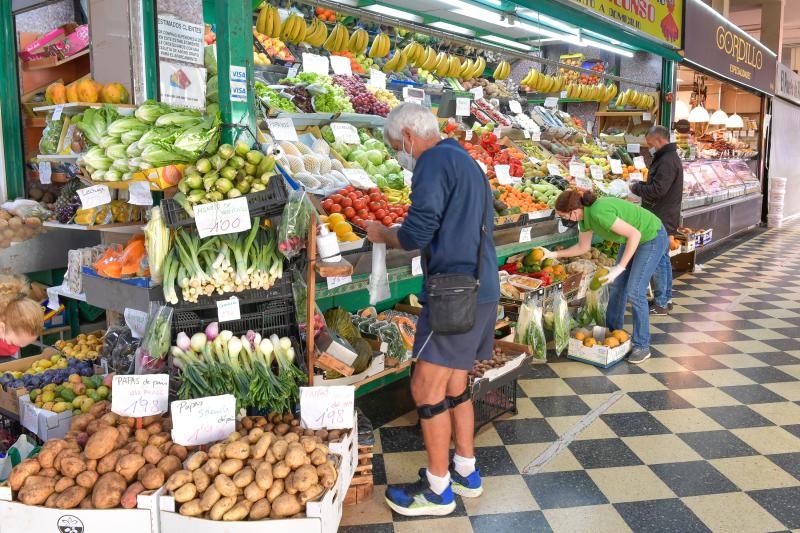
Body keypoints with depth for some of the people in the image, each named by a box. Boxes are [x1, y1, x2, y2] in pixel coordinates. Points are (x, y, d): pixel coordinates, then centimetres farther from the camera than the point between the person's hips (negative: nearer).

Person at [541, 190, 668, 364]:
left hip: (652, 238, -9)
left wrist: (620, 267, -29)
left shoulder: (598, 213, -35)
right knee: (617, 285, 10)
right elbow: (583, 247, 9)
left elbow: (635, 234, -31)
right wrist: (554, 254, 9)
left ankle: (642, 346, 3)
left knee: (634, 292, -11)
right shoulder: (585, 216, -7)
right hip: (633, 239, 9)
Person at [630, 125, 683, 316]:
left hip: (661, 219, -11)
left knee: (658, 260, -6)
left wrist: (637, 188, -10)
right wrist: (642, 185, 8)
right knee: (663, 259, 16)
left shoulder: (667, 161, -18)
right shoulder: (668, 157, 16)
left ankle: (660, 303, -1)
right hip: (664, 218, 11)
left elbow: (657, 190, -24)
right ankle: (666, 299, 25)